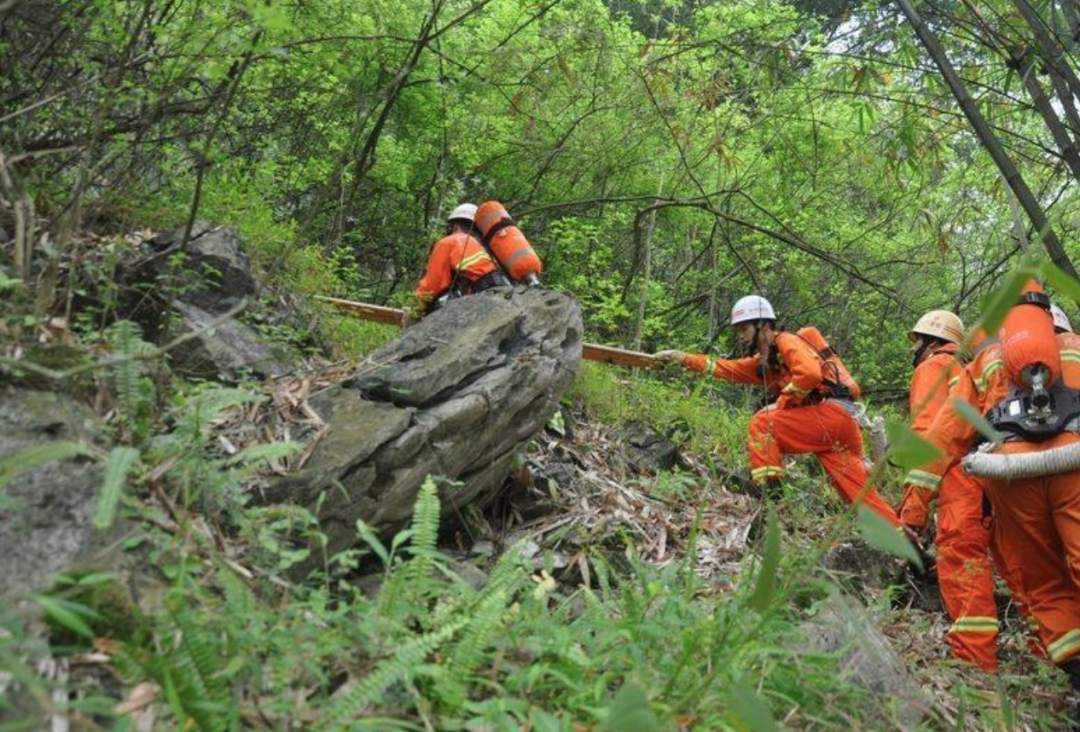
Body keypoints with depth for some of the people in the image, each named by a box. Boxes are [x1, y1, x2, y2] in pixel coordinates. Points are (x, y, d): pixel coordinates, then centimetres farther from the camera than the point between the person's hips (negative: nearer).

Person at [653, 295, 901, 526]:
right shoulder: (762, 362, 23)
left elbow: (810, 373, -22)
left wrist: (780, 403, -13)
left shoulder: (786, 342, -4)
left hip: (833, 413, -9)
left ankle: (768, 487, -17)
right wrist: (682, 358, 18)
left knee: (762, 423, -15)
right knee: (861, 495, 4)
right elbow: (724, 369, 23)